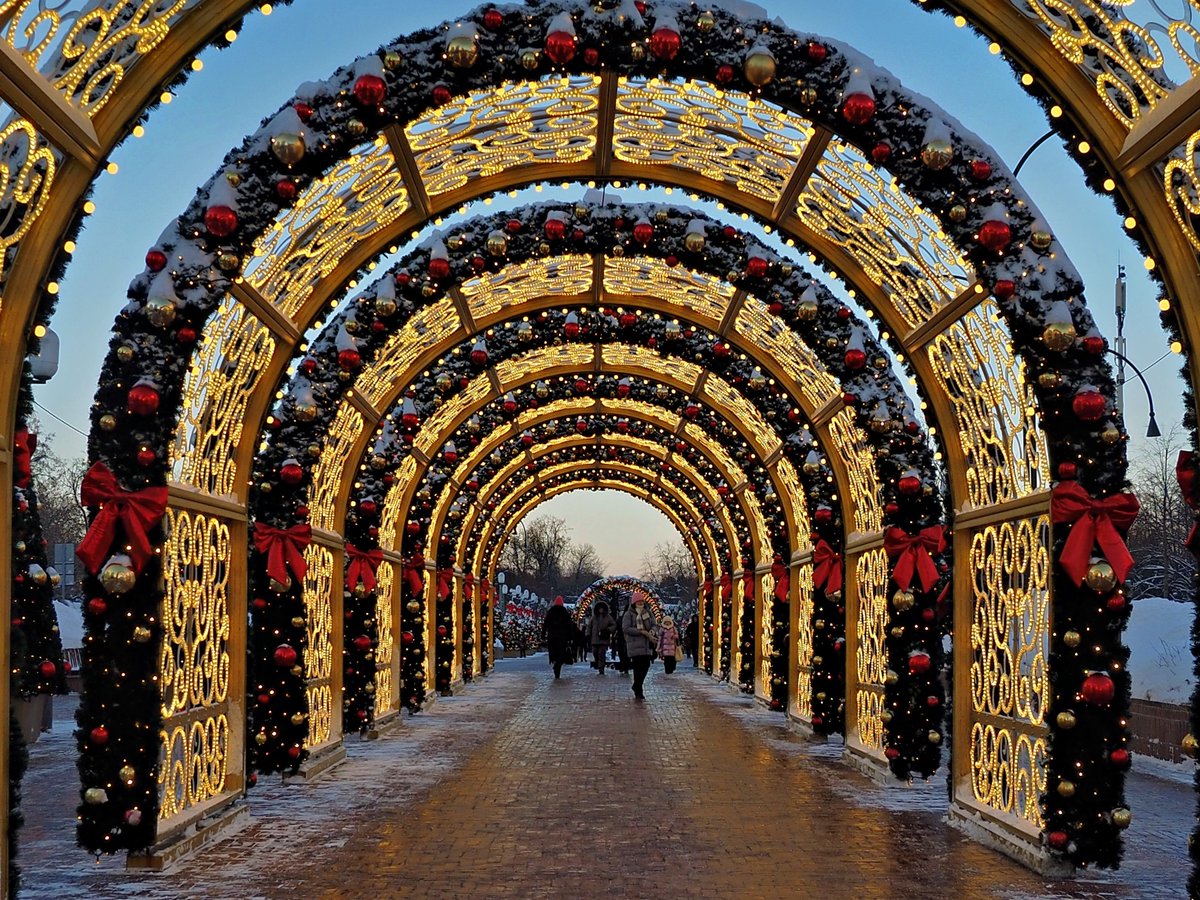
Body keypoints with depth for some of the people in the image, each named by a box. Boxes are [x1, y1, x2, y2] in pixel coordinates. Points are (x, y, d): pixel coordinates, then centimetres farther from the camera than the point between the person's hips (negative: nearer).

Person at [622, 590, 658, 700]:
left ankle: (636, 687, 29)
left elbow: (653, 624, 15)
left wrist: (651, 631, -10)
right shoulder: (629, 614, -5)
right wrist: (642, 632, -18)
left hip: (646, 645, 6)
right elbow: (625, 628, -14)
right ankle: (638, 692, -4)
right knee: (638, 667, -8)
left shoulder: (648, 612, 12)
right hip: (634, 645, -6)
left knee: (646, 665, 9)